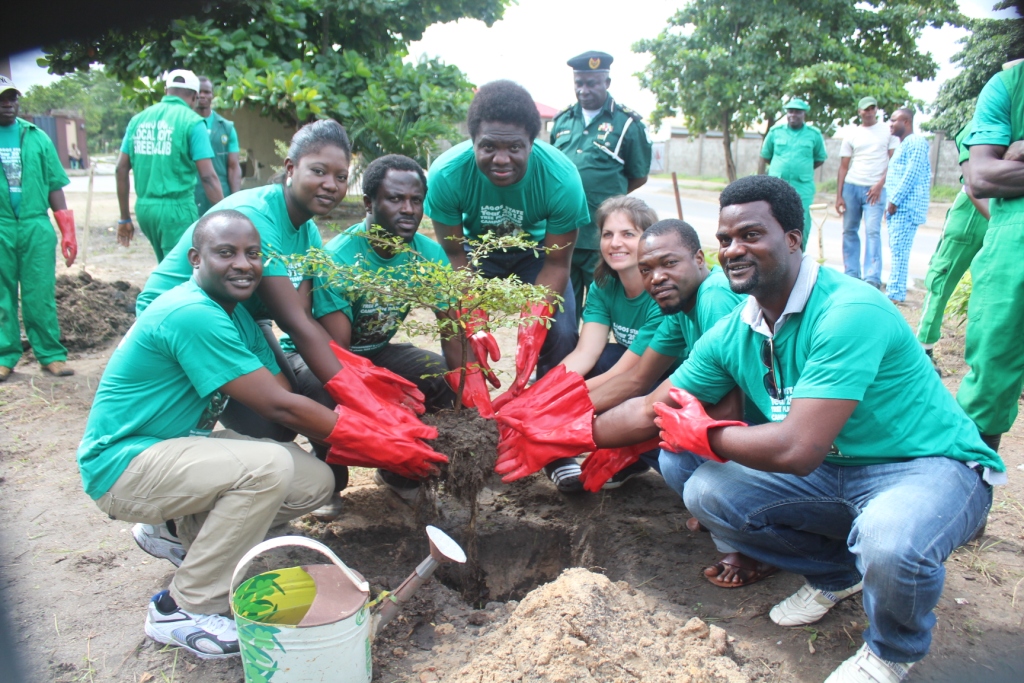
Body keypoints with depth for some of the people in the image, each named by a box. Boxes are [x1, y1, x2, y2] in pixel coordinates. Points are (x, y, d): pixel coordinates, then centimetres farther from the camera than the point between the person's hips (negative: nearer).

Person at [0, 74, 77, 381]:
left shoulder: (36, 137, 9)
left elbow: (55, 186, 10)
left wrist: (67, 231, 4)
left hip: (36, 228, 0)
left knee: (40, 296, 1)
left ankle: (51, 354, 7)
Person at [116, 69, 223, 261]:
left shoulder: (138, 119, 10)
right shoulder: (192, 122, -6)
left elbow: (121, 170, 11)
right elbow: (208, 177, -13)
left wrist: (124, 217, 18)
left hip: (144, 208, 6)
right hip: (177, 208, -6)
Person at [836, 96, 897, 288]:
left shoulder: (888, 131, 6)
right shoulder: (852, 135, 11)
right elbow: (843, 166, 10)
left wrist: (881, 184, -10)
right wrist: (839, 196, 2)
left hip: (875, 188, -3)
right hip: (851, 186, 3)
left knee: (872, 231, -12)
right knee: (849, 231, 4)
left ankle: (872, 278, -15)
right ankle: (851, 273, 12)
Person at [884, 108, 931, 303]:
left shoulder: (916, 142, -8)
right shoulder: (902, 145, 23)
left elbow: (912, 174, -17)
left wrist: (895, 200, -18)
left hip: (906, 206, -10)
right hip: (897, 206, 10)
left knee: (899, 249, -12)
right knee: (896, 248, 10)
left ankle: (895, 293, -13)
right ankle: (895, 289, 14)